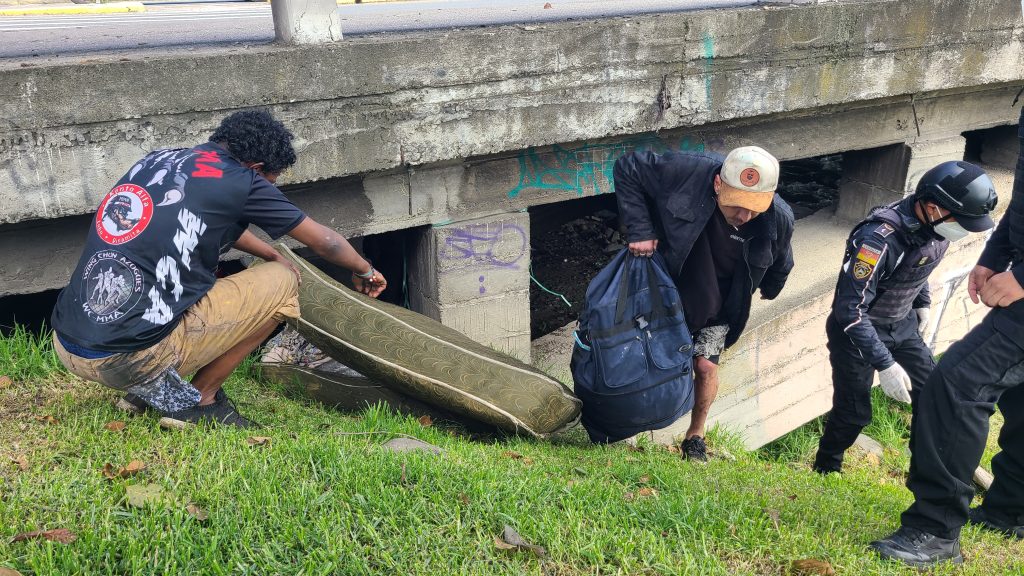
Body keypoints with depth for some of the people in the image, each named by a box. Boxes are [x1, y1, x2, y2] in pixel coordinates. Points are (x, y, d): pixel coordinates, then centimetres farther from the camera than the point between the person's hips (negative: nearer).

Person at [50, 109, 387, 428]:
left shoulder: (155, 160, 15)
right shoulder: (239, 182, -4)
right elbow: (324, 242, 11)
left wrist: (274, 255, 44)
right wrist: (365, 271, 29)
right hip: (129, 358, -8)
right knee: (282, 282, 5)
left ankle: (148, 387, 19)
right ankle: (197, 400, 8)